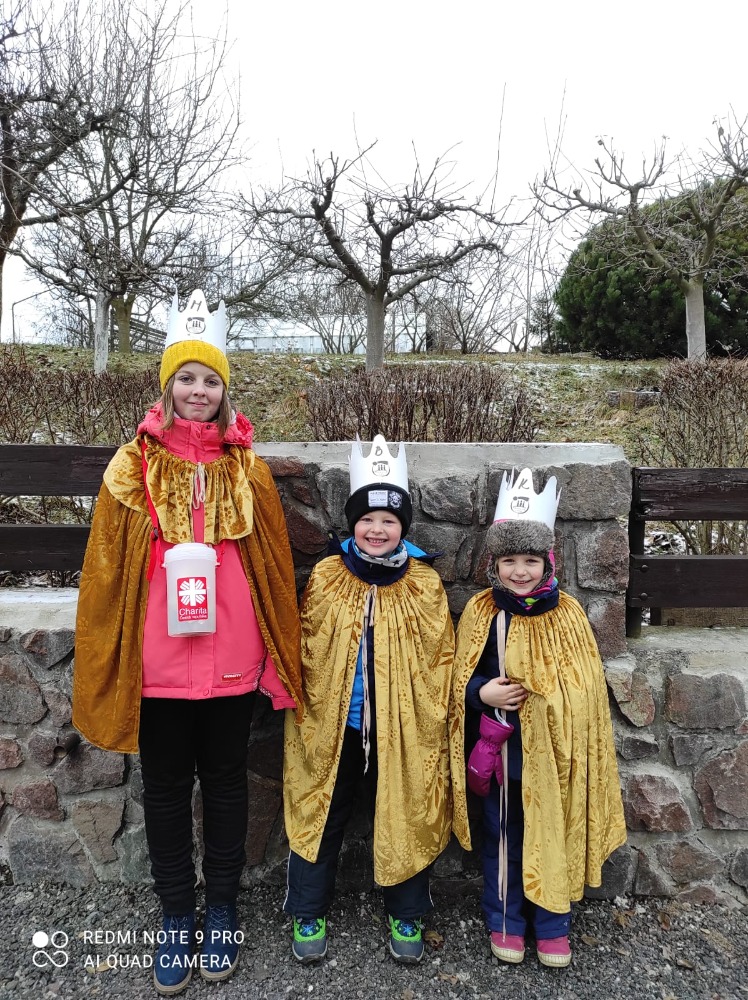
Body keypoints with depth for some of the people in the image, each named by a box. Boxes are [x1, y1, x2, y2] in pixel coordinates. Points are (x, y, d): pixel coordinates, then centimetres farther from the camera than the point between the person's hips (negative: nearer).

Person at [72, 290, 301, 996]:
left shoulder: (247, 468, 1)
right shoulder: (134, 467, -1)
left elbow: (274, 567, 3)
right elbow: (106, 572, 1)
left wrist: (281, 661, 3)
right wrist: (106, 665, 1)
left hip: (231, 662, 0)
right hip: (156, 665, 0)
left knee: (225, 784, 16)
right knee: (166, 791, 15)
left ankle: (220, 911, 36)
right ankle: (176, 918, 35)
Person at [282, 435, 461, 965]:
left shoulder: (425, 585, -5)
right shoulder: (325, 578, -4)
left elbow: (441, 662, -2)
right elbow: (305, 654, 1)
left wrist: (434, 721, -4)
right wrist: (306, 712, -1)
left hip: (402, 729, 0)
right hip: (334, 726, 1)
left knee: (405, 818, 15)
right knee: (323, 815, 15)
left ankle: (407, 916, 38)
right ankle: (309, 913, 37)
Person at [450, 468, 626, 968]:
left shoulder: (568, 614, -8)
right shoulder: (480, 613, -6)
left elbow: (586, 688, -2)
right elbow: (458, 678, 2)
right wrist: (481, 692, -18)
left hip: (551, 753, 0)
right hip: (496, 752, 1)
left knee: (552, 838, 15)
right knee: (502, 840, 17)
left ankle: (552, 926, 38)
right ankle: (505, 922, 39)